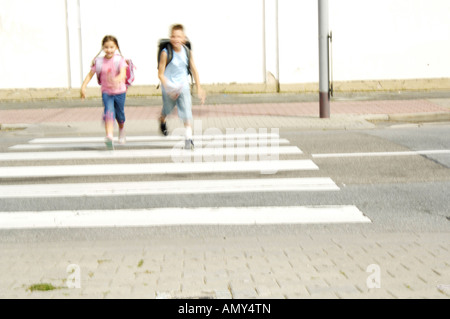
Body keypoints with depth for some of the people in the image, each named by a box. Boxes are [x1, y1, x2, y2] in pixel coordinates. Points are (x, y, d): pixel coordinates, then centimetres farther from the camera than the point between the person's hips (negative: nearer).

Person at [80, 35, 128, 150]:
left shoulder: (120, 60, -10)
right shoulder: (98, 61, -4)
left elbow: (123, 73, -24)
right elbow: (90, 74, 1)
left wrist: (117, 80, -46)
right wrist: (83, 86, -11)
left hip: (120, 91, 0)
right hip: (106, 92, 0)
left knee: (119, 115, 14)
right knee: (109, 113, -21)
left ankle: (121, 130, 47)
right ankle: (109, 136, -34)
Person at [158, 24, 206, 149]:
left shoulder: (187, 52, -6)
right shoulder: (165, 53, -16)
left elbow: (194, 70, 5)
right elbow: (161, 74, -13)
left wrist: (199, 88, 4)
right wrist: (168, 88, -25)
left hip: (183, 86, 2)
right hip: (169, 86, -2)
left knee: (186, 110, -13)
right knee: (167, 109, 18)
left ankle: (188, 138, -13)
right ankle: (162, 121, 54)